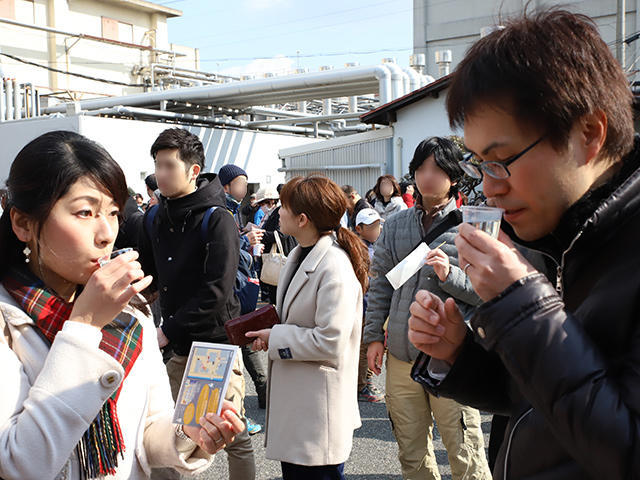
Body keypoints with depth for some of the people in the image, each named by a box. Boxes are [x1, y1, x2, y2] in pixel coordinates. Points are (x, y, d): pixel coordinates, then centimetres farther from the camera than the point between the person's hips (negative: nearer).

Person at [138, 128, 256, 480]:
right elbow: (148, 274, 15)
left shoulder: (217, 219, -14)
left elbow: (216, 292, -20)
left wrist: (169, 331, -19)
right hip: (179, 345, 6)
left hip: (216, 341, -6)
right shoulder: (155, 218, 6)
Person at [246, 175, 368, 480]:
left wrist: (275, 339, -15)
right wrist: (270, 334, 3)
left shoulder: (335, 267, -22)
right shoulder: (299, 255, 8)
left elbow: (330, 343, -25)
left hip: (320, 405, -9)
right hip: (293, 397, 9)